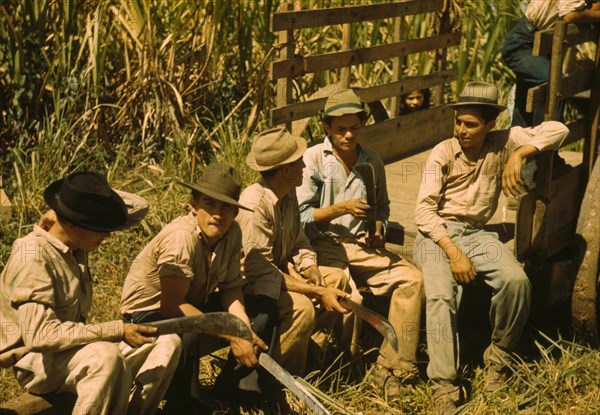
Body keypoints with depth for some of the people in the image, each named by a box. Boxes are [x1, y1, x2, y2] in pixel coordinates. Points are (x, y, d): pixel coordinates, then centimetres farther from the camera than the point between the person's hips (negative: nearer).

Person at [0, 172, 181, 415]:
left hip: (73, 348, 9)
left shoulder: (76, 249, 5)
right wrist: (116, 331, -29)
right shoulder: (34, 258, -22)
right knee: (107, 356, -37)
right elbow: (40, 334, -30)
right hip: (37, 363, -9)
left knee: (167, 342, 0)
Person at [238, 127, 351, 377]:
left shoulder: (289, 194, 2)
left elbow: (298, 243, 12)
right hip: (249, 283, -10)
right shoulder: (255, 203, -27)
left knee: (338, 277, 5)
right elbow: (260, 270, -30)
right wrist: (317, 292, -29)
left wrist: (312, 272, -12)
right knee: (301, 307, -31)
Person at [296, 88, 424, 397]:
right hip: (323, 245, -5)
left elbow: (382, 206, 26)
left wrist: (379, 228, 5)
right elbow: (300, 216, -6)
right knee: (349, 299, -33)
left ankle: (391, 366, -17)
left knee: (412, 279, -18)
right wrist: (342, 208, -15)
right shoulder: (313, 159, -2)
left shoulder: (372, 161, 12)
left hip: (362, 245, 5)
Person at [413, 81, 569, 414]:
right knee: (441, 295, -31)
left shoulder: (502, 143, 3)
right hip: (436, 234, -2)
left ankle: (499, 354, 0)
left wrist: (519, 154, -17)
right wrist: (453, 252, -22)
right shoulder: (442, 153, -4)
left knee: (516, 280, -26)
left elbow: (558, 130, -2)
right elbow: (424, 210, -11)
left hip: (475, 233, 3)